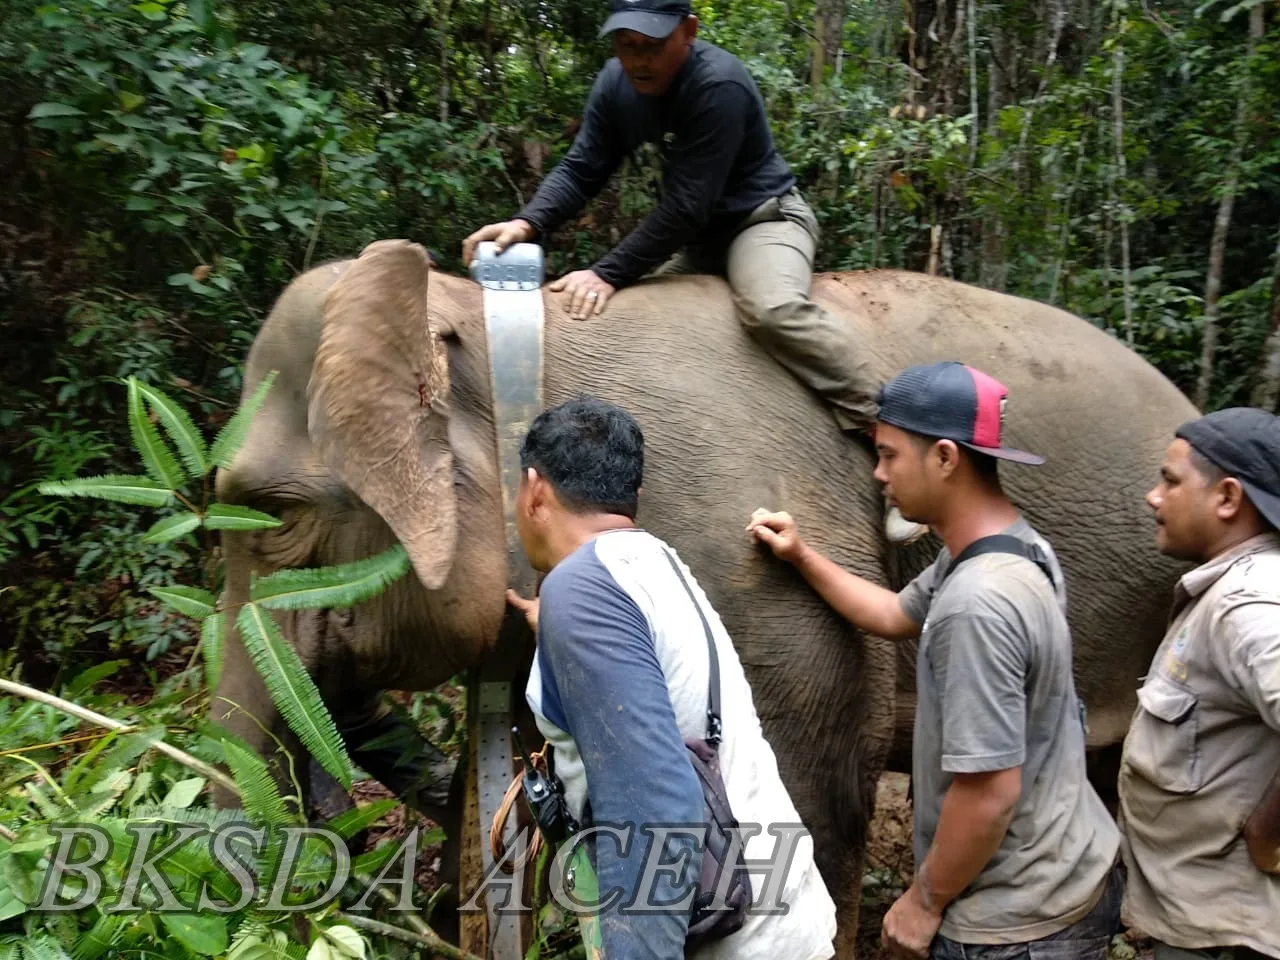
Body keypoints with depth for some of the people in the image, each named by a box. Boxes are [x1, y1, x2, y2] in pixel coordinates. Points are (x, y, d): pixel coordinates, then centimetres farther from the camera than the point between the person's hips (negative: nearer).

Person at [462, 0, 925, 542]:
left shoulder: (718, 85, -27)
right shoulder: (616, 83, -4)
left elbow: (685, 207, -29)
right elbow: (580, 170, -5)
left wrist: (610, 273, -30)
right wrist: (528, 224, -23)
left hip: (763, 215, -8)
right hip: (694, 235, 8)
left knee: (773, 308, -37)